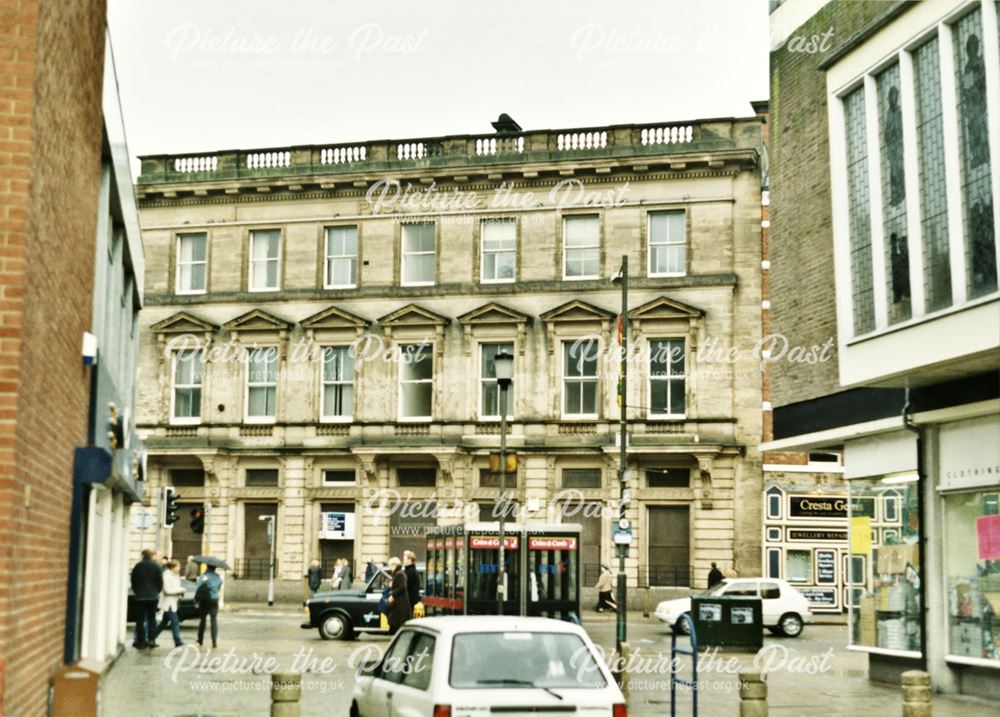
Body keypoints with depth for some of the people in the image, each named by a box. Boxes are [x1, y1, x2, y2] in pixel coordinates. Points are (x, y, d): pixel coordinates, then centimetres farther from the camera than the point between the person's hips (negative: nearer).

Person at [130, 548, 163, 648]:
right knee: (151, 618, 9)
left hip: (140, 596, 0)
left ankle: (141, 641, 1)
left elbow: (133, 582, 7)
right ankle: (151, 639, 1)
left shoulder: (137, 566, 0)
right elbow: (160, 582, 0)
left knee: (140, 619, 3)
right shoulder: (156, 566, -3)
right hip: (153, 596, 0)